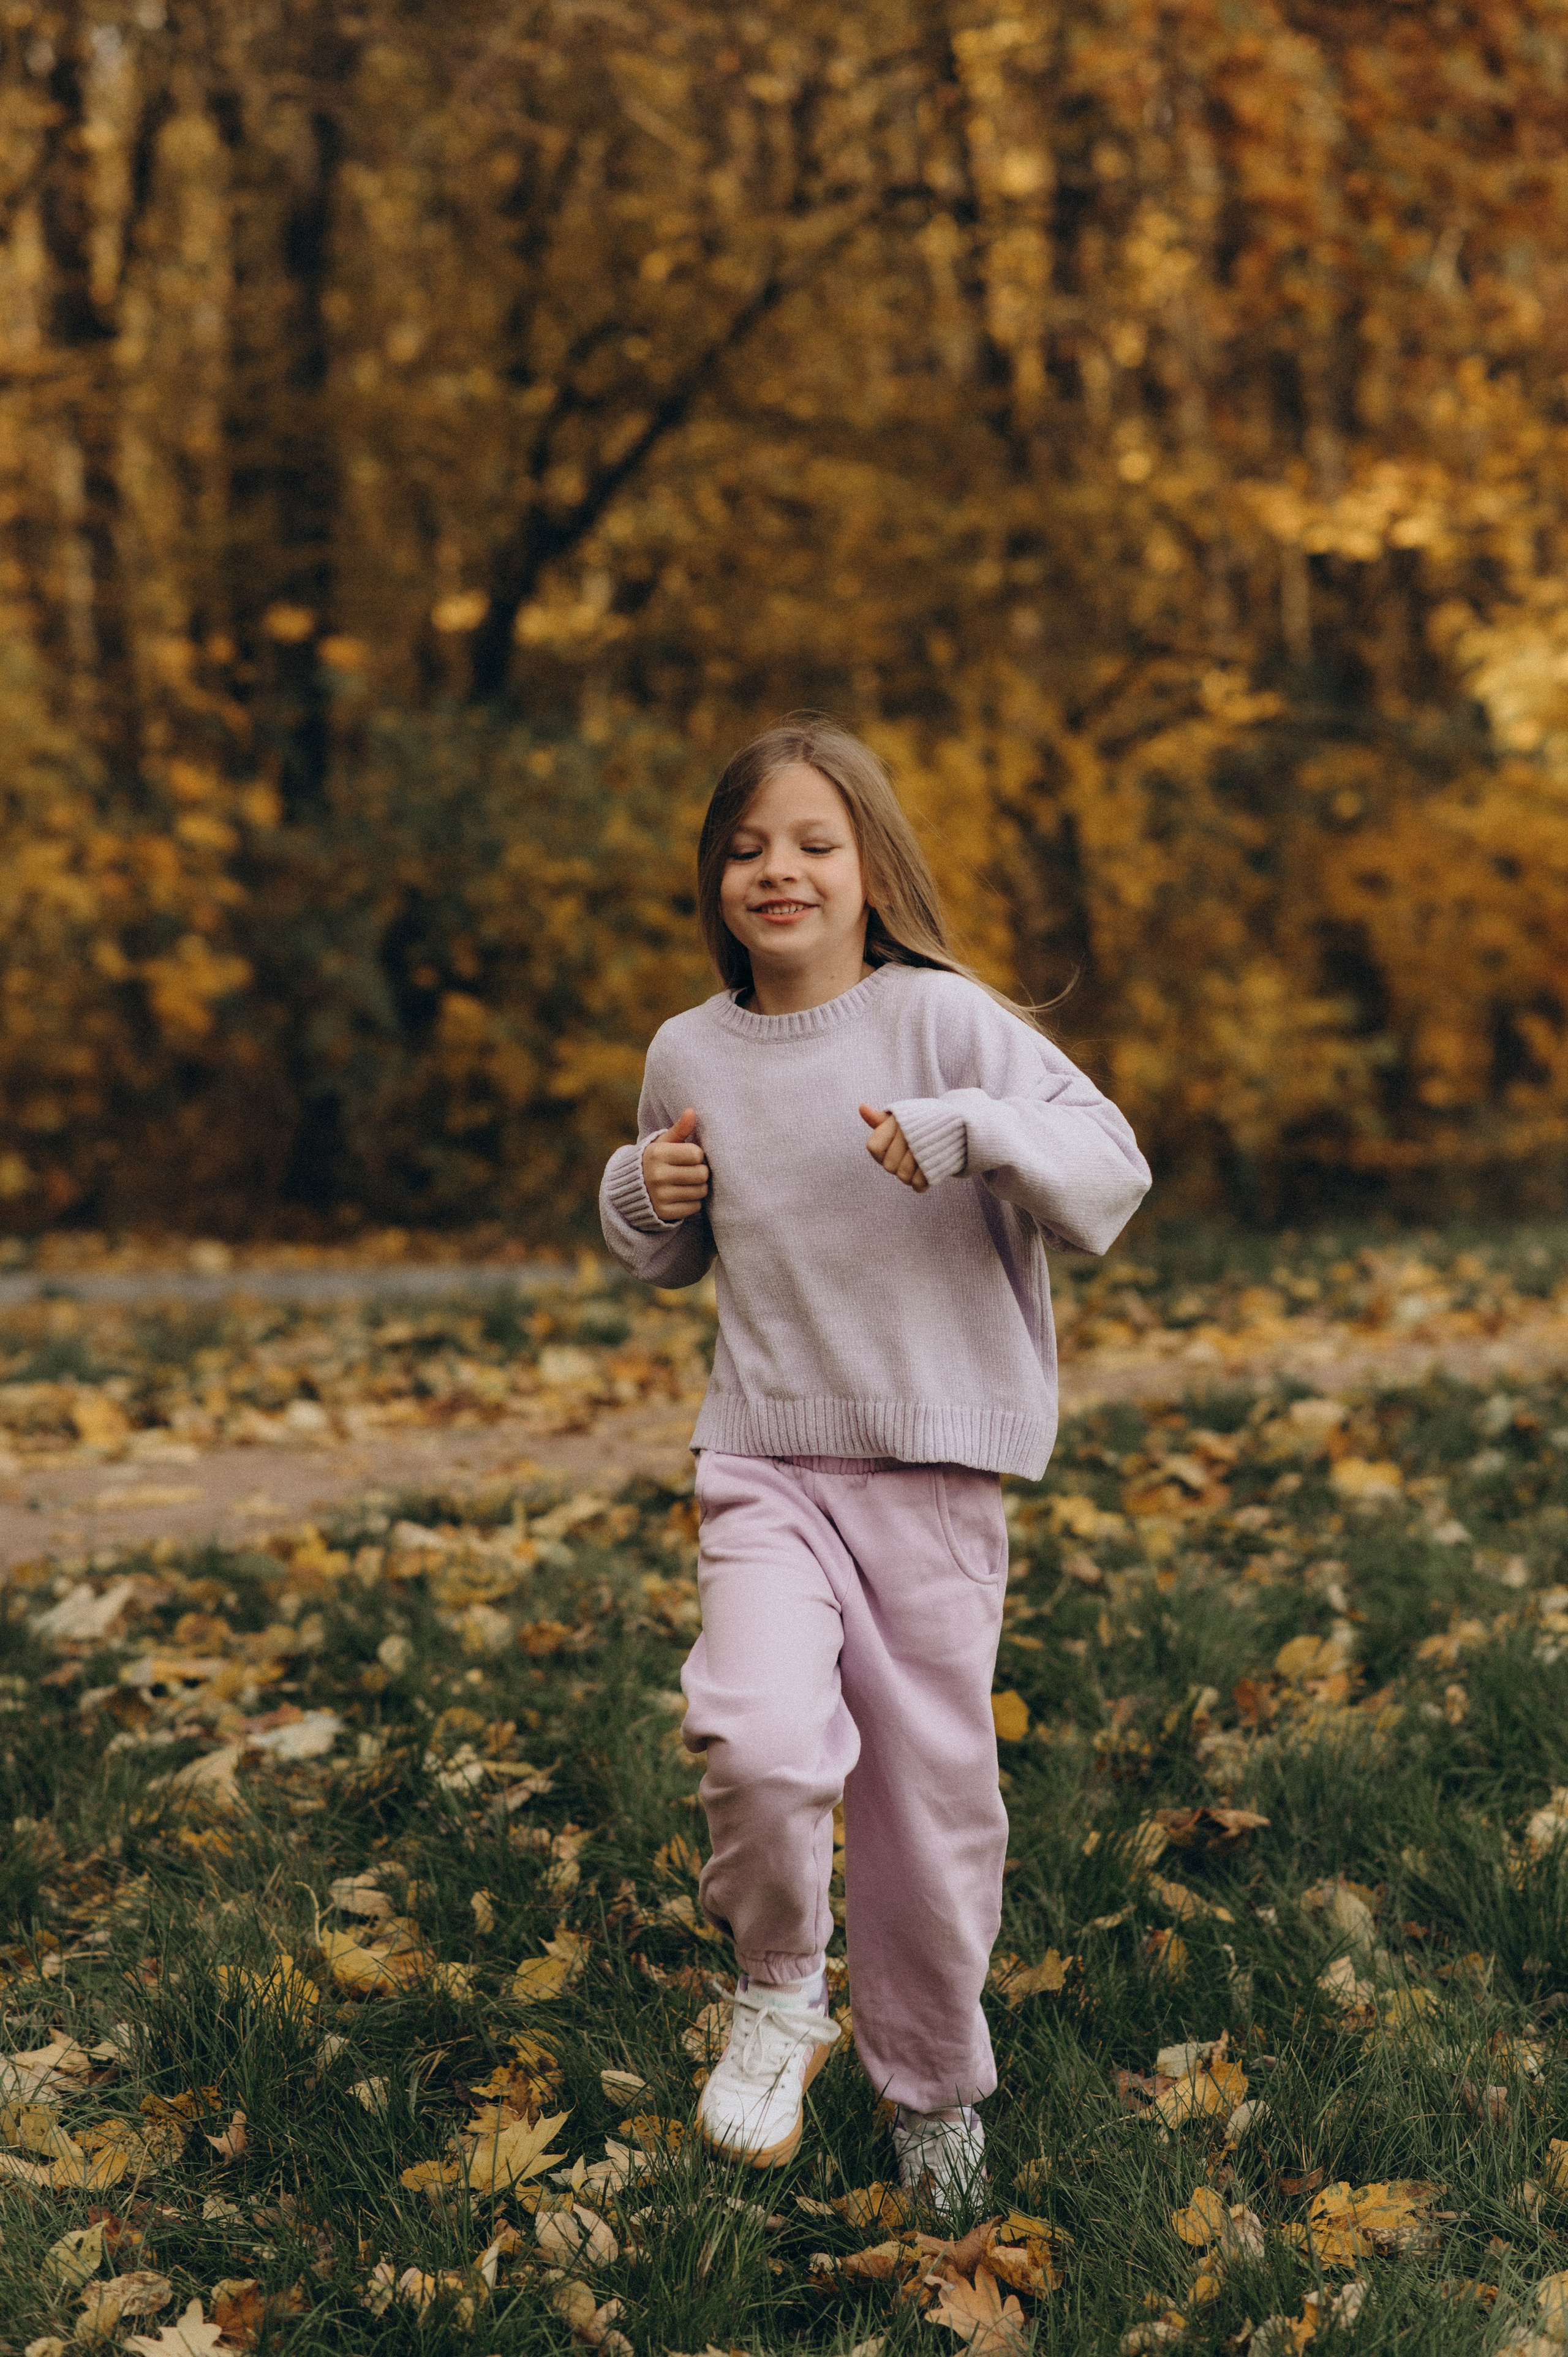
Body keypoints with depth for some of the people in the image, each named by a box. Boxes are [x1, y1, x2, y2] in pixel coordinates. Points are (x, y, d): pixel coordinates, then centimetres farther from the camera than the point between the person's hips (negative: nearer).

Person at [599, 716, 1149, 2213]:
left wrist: (971, 1130, -28)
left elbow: (1111, 1177, -12)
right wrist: (642, 1197, -1)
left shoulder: (943, 1019, -6)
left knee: (935, 1794, 8)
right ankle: (778, 1995, 5)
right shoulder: (688, 1055, 5)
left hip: (936, 1475, -1)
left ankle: (933, 2081, 33)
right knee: (761, 1741, -24)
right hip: (764, 1465, 1)